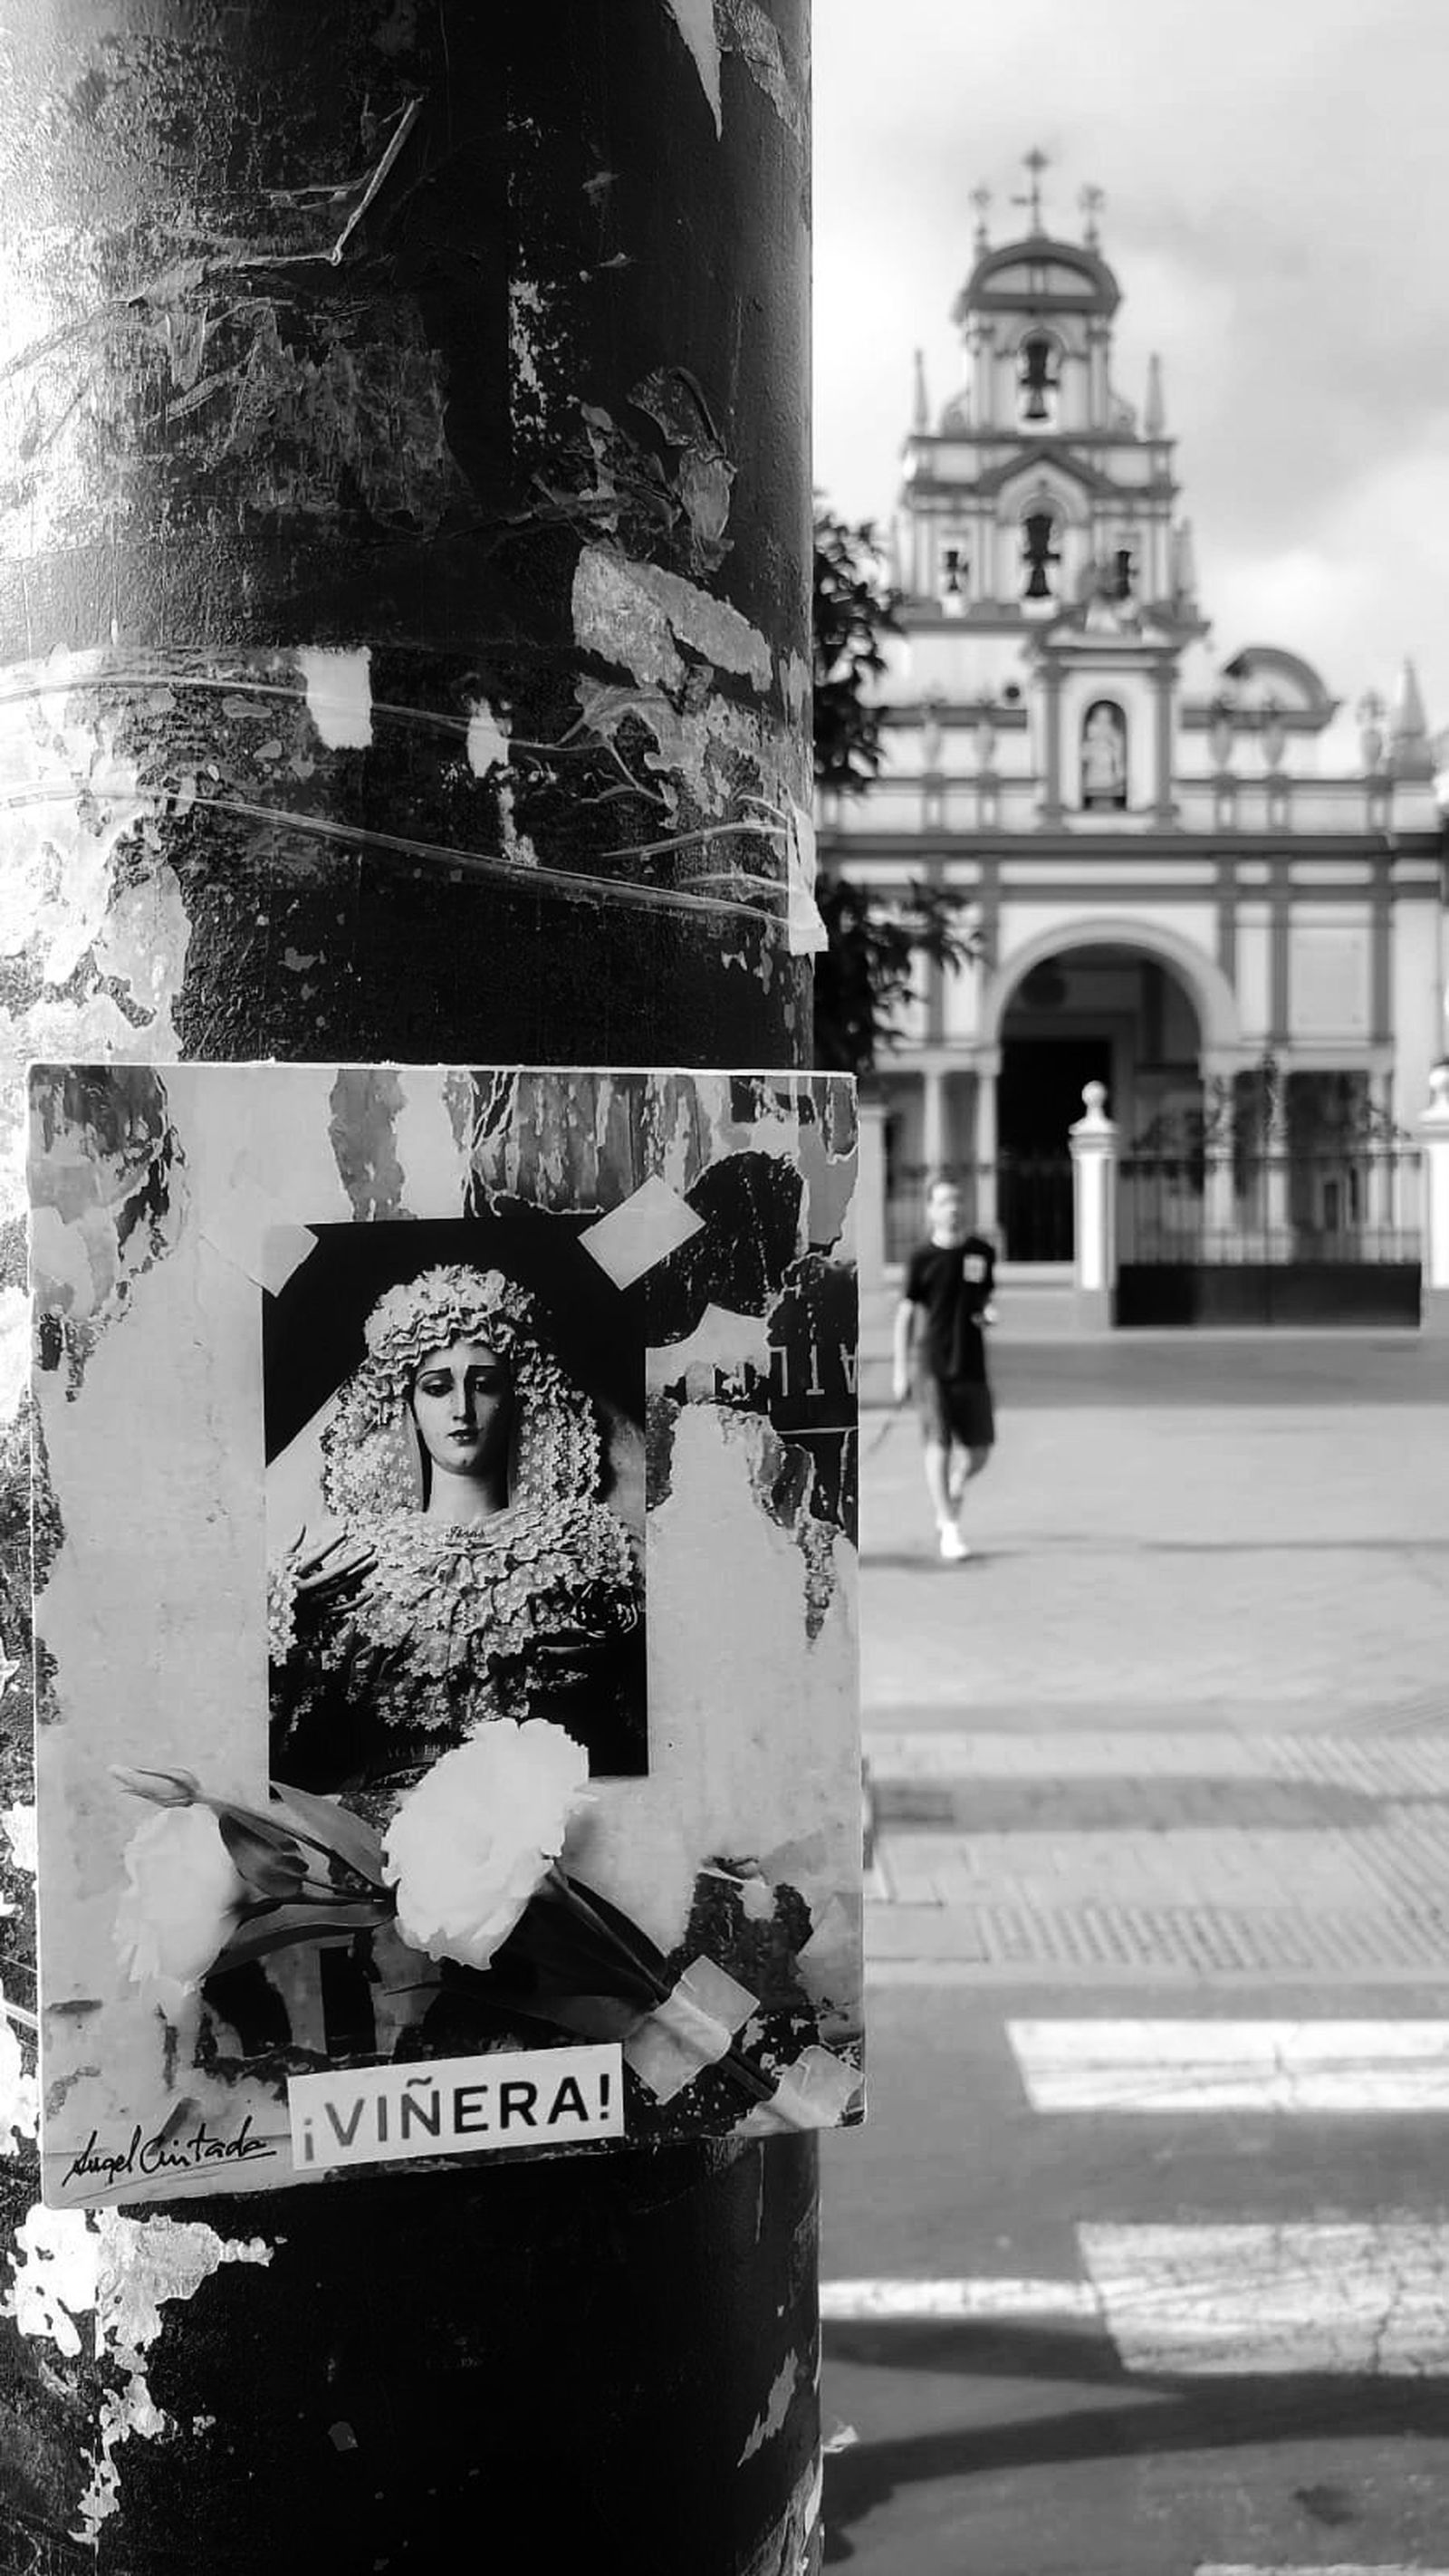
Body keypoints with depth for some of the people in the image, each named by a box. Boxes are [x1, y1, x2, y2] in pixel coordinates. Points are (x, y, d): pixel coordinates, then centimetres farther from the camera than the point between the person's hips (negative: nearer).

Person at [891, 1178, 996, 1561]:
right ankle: (950, 1530, 0)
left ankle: (951, 1496, 33)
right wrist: (901, 1370, -1)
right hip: (931, 1361, -3)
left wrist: (987, 1312, -5)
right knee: (938, 1444, -7)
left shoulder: (982, 1252, 6)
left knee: (979, 1449, 3)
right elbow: (906, 1313, 1)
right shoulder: (922, 1257, -3)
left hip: (971, 1362, 3)